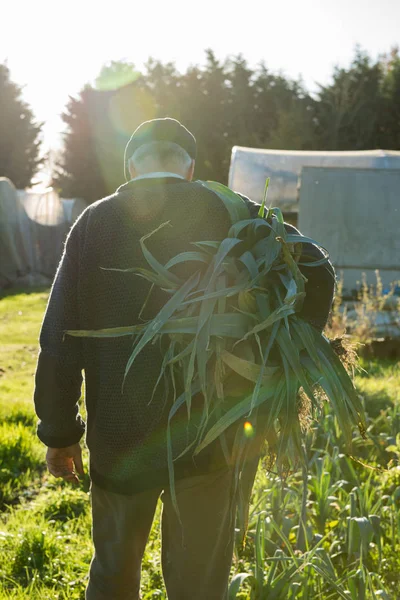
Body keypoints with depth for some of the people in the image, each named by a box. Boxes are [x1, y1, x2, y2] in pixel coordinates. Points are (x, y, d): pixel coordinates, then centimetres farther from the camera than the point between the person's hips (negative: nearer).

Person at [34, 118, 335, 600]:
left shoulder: (95, 222, -1)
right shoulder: (226, 213, -4)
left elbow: (59, 342, -2)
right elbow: (315, 273, -13)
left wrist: (59, 433, 7)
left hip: (118, 438, 1)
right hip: (206, 439, -1)